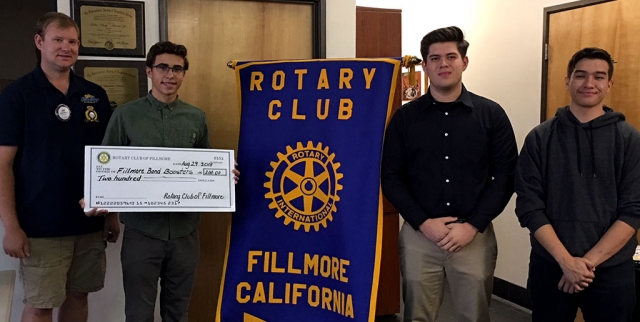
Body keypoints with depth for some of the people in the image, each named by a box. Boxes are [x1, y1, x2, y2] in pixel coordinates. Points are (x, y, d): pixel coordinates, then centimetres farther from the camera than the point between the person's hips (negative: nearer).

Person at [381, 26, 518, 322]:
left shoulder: (491, 114, 0)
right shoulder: (405, 117, 2)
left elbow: (505, 176, -2)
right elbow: (390, 177, 0)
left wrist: (473, 225, -11)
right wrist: (423, 222, -11)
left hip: (475, 235, 0)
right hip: (418, 234, 1)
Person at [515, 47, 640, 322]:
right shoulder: (540, 138, -1)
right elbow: (529, 206, -6)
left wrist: (589, 261, -14)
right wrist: (566, 260, -15)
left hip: (612, 269, 0)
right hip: (550, 265, 0)